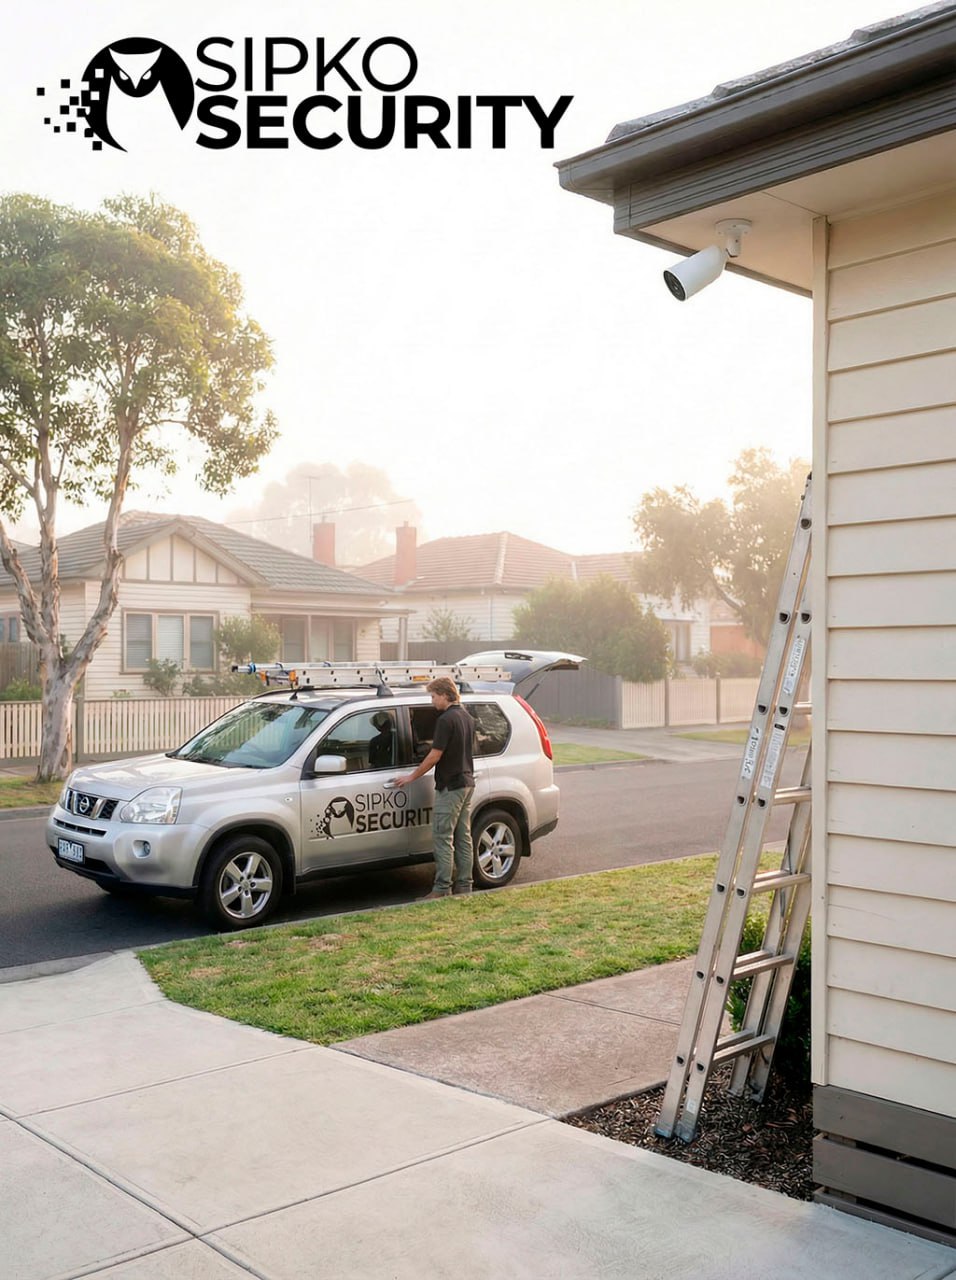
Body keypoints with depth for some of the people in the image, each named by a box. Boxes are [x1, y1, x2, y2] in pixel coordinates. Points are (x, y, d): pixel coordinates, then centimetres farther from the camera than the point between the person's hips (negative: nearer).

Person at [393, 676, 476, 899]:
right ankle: (464, 885, 14)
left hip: (450, 786, -9)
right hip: (467, 783, 9)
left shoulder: (446, 720, -16)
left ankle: (442, 889, -6)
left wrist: (412, 777, -7)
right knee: (463, 837, 10)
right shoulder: (467, 718, 12)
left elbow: (435, 756, -17)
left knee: (443, 838, -6)